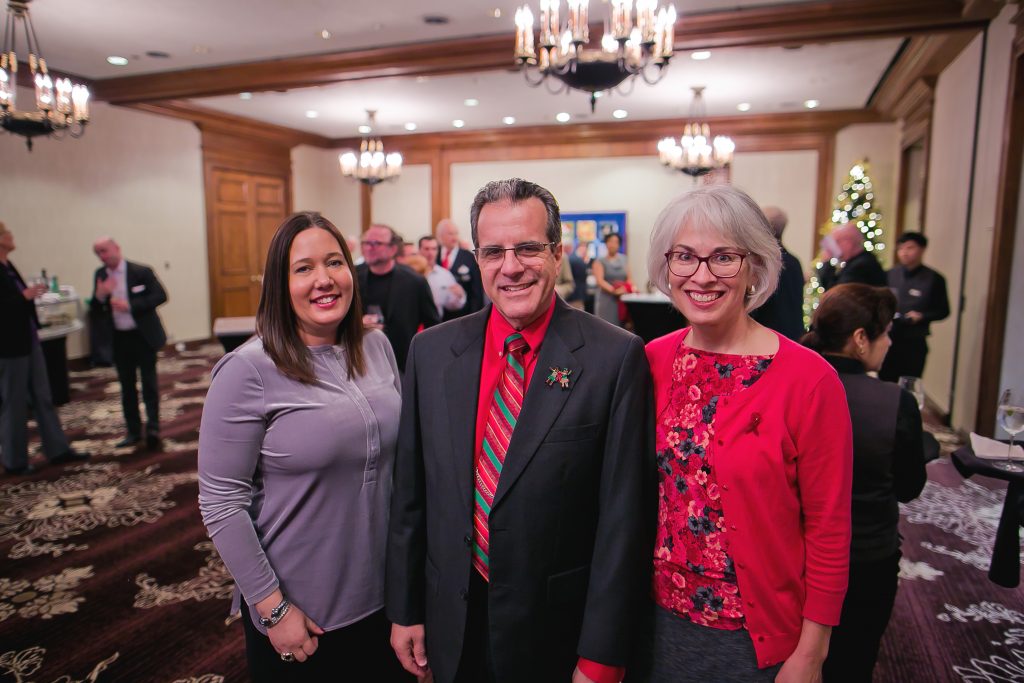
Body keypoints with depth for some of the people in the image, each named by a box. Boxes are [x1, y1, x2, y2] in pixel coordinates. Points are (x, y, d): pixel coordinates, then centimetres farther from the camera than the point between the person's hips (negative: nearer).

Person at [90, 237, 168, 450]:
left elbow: (160, 296, -14)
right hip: (119, 339, 5)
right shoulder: (100, 275, 5)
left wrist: (130, 306, -21)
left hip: (143, 336, -5)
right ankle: (133, 431, 19)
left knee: (149, 382, -1)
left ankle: (153, 427, 2)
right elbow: (94, 312, 7)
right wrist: (100, 295, -15)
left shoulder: (141, 272, -8)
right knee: (127, 386, 11)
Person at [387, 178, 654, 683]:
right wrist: (404, 609, 5)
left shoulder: (616, 357, -15)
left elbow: (624, 515, -12)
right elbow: (410, 491, 2)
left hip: (559, 628, -3)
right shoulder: (431, 351, -3)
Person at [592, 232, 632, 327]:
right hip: (606, 299, -4)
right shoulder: (599, 262, 1)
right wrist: (614, 290, -25)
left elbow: (629, 278, 12)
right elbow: (600, 281, -11)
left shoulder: (623, 259, 14)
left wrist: (628, 287, -11)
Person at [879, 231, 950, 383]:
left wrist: (921, 316, -16)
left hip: (914, 343, -3)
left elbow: (943, 311, 0)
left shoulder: (934, 279, -1)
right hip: (887, 339, 3)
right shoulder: (889, 275, 7)